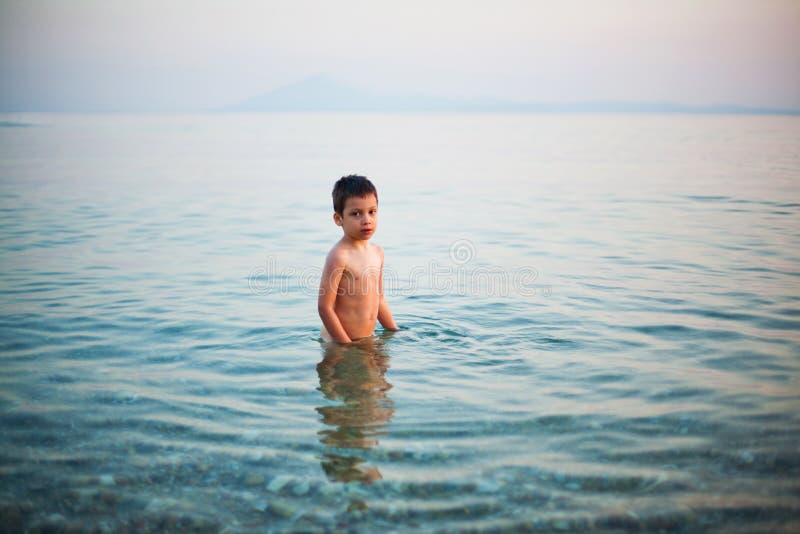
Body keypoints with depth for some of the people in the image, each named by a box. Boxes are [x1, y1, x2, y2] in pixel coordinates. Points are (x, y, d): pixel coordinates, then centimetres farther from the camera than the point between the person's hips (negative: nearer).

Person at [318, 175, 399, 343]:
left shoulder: (377, 252, 7)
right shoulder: (339, 255, -17)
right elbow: (324, 306, -19)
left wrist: (395, 332, 17)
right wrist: (346, 344, -18)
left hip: (368, 338, 7)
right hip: (337, 342, -7)